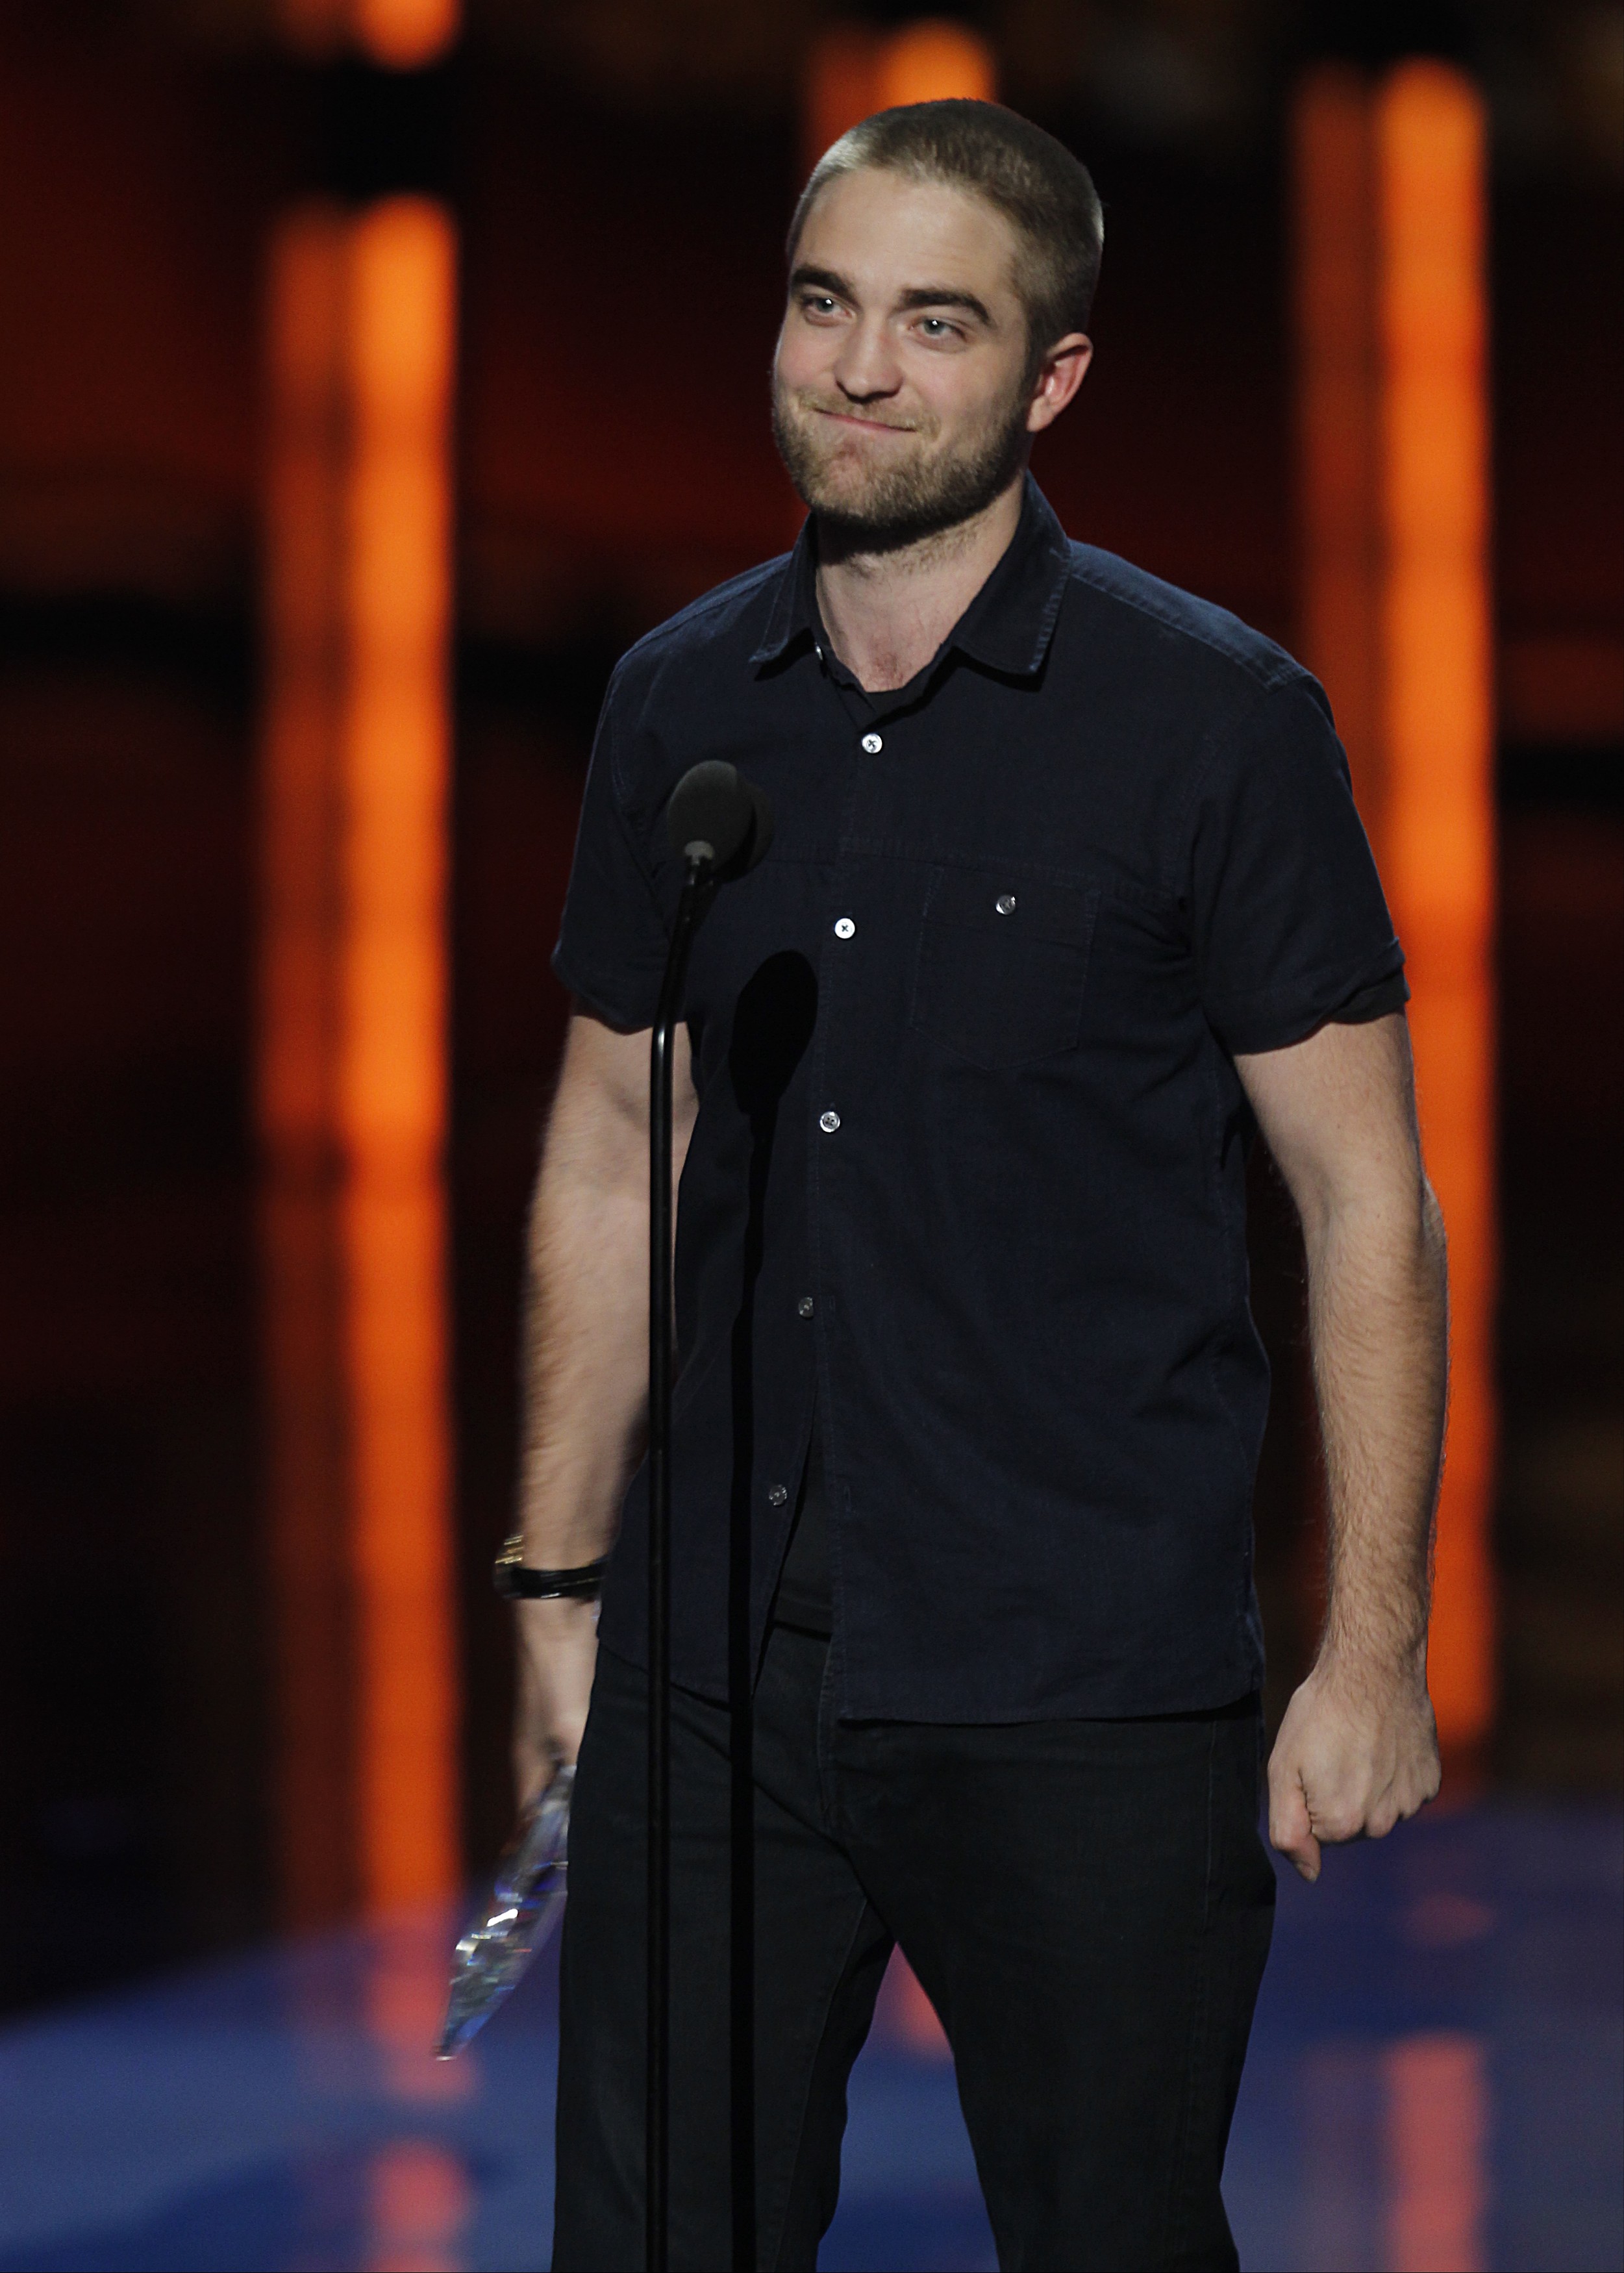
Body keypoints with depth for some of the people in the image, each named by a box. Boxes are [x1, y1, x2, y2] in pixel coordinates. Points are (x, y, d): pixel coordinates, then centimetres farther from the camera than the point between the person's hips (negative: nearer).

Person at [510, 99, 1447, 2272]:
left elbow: (1365, 1204, -4)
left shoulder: (1215, 722, -5)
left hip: (1089, 1697, -4)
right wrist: (563, 1581, 12)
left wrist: (1375, 1649, -7)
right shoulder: (679, 704, 8)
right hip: (716, 1665, 4)